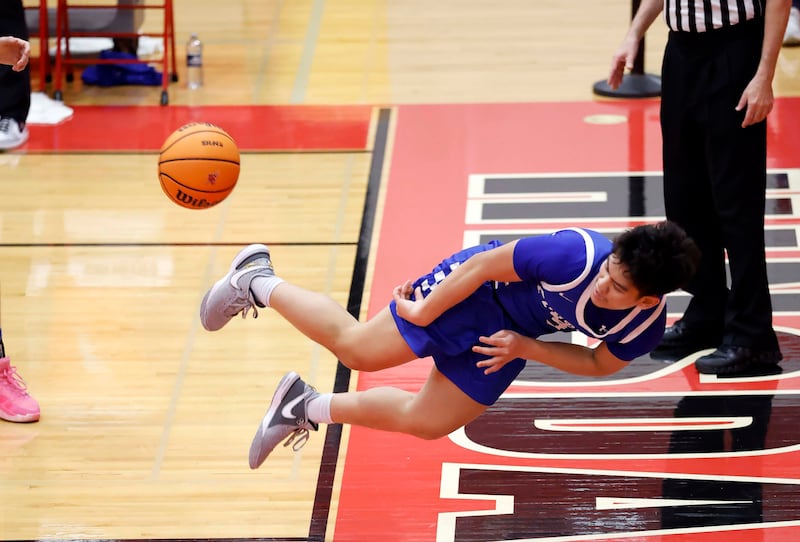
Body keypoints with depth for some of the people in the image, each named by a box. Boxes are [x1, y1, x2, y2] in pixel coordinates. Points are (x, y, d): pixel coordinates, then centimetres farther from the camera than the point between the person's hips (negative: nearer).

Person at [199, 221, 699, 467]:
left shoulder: (645, 328, -26)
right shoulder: (575, 255, -40)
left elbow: (599, 363, -4)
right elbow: (485, 264, -26)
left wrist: (527, 348, -17)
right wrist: (423, 312, -15)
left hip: (506, 338, 5)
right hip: (479, 291, -5)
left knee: (425, 423, 12)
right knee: (356, 348, 3)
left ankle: (309, 409, 36)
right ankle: (258, 282, 29)